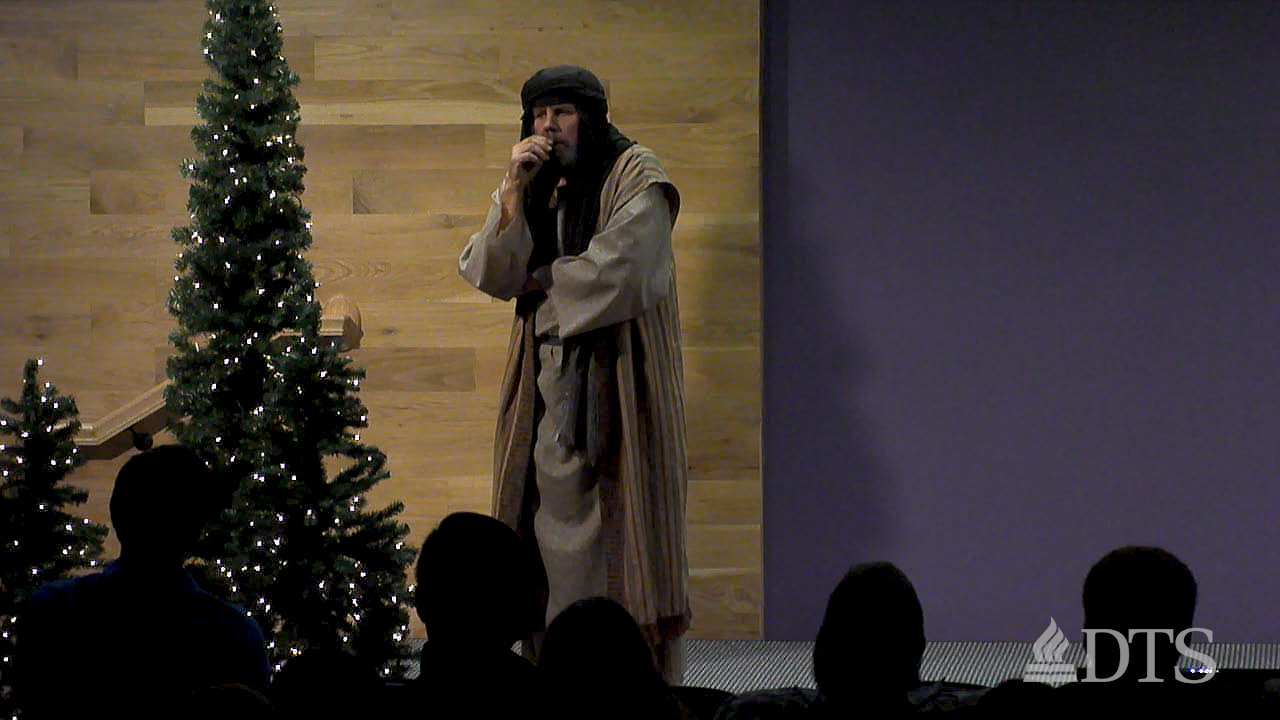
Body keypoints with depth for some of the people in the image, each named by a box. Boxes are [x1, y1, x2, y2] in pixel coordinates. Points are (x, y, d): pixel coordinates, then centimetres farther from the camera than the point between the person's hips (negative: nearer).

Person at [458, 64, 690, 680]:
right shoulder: (536, 187, 15)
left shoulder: (634, 177, -2)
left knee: (617, 513, -8)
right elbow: (488, 273, 3)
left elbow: (613, 271, -14)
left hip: (615, 375, -5)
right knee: (553, 511, -2)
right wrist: (514, 190, -7)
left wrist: (539, 281, 1)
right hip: (548, 372, 5)